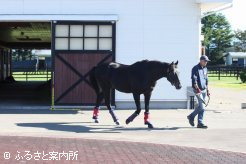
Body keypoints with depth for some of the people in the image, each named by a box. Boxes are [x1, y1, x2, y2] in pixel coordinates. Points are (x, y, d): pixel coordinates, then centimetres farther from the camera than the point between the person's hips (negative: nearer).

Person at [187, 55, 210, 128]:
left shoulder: (205, 69, 15)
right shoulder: (195, 68, -10)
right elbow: (194, 80, -16)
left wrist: (207, 90, 20)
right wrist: (197, 89, -24)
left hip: (204, 90, 8)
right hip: (198, 90, -8)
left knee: (200, 106, 10)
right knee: (202, 107, -10)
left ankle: (191, 116, 24)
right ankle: (200, 123, 1)